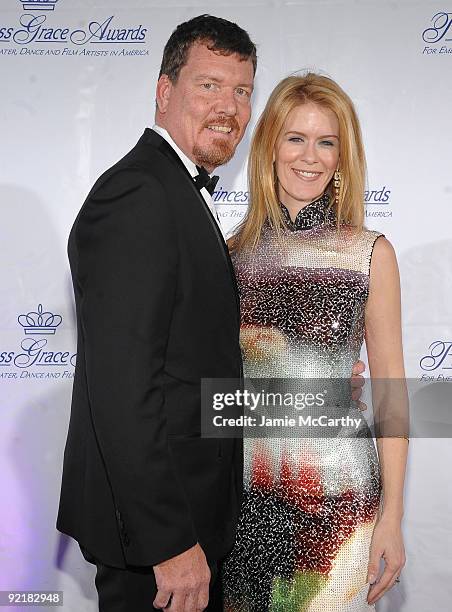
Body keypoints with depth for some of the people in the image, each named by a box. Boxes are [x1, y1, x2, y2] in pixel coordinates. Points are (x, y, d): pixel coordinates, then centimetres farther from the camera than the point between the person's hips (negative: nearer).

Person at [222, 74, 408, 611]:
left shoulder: (371, 253, -5)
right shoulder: (234, 252, 2)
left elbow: (390, 386, -3)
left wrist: (392, 514, -5)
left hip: (336, 492, -2)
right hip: (242, 486, 3)